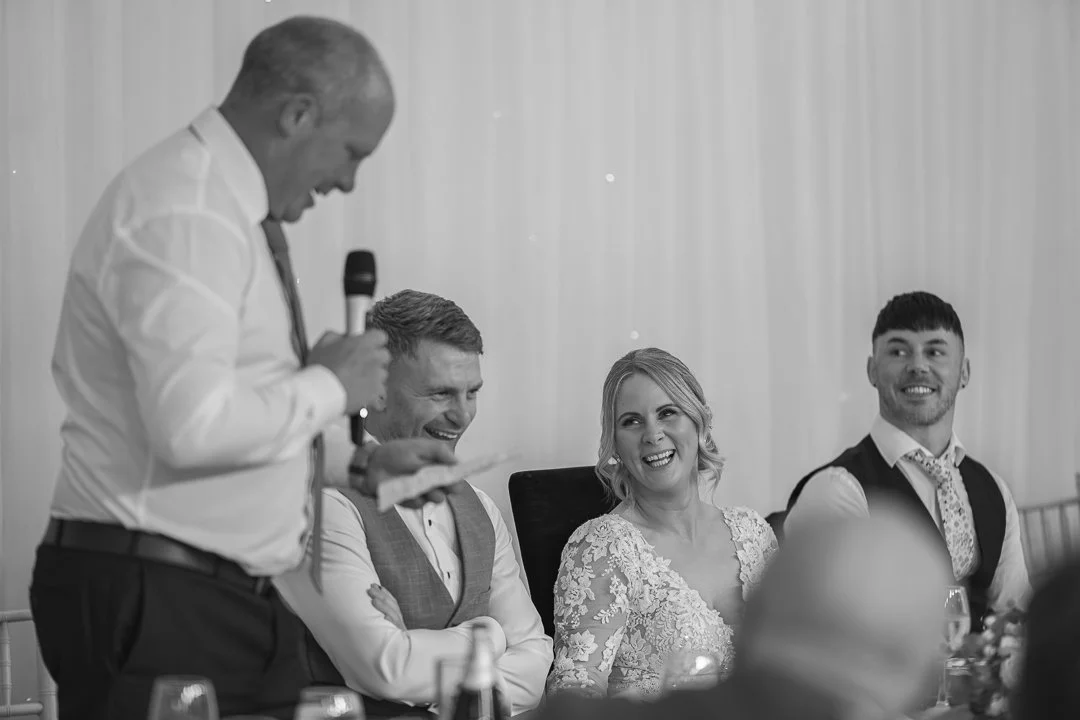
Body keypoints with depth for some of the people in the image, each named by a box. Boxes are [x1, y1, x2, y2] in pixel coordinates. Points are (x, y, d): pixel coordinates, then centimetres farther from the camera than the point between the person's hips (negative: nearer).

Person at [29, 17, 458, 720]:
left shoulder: (229, 209, 15)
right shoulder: (184, 215, -17)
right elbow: (192, 426, -27)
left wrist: (358, 462, 12)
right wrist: (328, 385, -13)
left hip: (233, 603, 10)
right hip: (155, 602, -10)